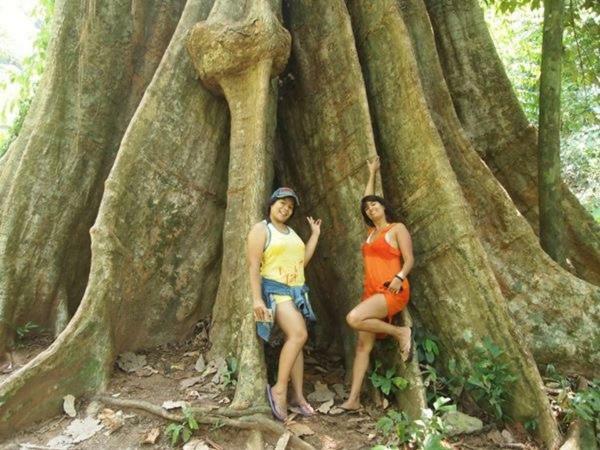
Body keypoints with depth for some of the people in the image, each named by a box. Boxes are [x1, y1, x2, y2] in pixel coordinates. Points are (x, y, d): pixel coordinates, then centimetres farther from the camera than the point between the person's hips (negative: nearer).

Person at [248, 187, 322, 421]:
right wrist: (256, 298, -22)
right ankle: (279, 389, -14)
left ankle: (298, 395, 11)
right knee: (298, 334, -24)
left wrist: (315, 234, 16)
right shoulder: (261, 229, -5)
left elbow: (302, 261, 14)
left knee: (295, 340, 5)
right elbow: (253, 265, -13)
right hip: (275, 289, -8)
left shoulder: (291, 232, 18)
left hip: (296, 291, 8)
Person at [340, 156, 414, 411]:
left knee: (354, 318, -29)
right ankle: (353, 399, -2)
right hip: (371, 292, 7)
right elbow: (365, 200, 31)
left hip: (392, 292, -6)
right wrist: (372, 174, 36)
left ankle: (400, 332, -11)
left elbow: (409, 259, -5)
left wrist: (399, 277, -23)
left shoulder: (397, 228, 1)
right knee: (363, 344, -2)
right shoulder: (372, 231, 19)